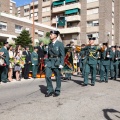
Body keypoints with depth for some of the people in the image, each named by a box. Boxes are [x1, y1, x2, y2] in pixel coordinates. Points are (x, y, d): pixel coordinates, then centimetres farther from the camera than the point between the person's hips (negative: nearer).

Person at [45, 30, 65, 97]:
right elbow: (48, 54, 15)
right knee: (47, 76, -4)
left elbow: (62, 55, -8)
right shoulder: (50, 44, 12)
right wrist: (46, 63, 10)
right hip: (50, 62, 5)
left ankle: (57, 91, 19)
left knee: (58, 77, 5)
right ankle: (50, 91, 10)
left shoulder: (60, 44, -4)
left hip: (57, 62, -5)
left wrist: (61, 64, -15)